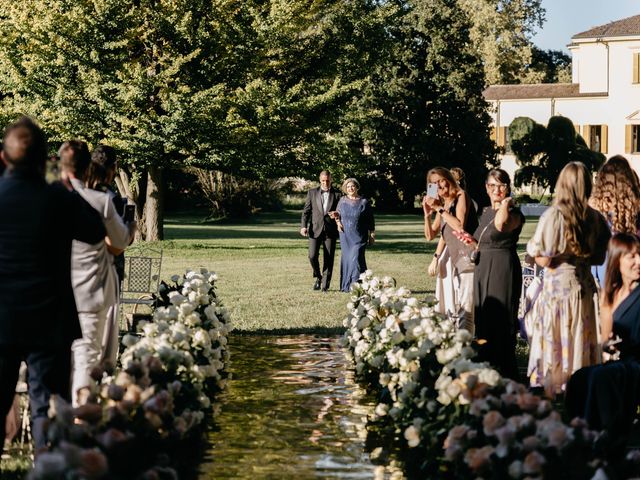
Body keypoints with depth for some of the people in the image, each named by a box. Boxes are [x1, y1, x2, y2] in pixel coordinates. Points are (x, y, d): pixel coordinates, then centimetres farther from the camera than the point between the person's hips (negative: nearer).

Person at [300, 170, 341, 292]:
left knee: (328, 258, 0)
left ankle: (325, 284, 9)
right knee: (312, 256, -9)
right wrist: (303, 226, -5)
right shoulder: (312, 193, 9)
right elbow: (306, 210, 8)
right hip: (315, 229, 1)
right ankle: (318, 277, 16)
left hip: (330, 231, -1)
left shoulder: (337, 194, 5)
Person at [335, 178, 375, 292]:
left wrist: (372, 236, 1)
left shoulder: (364, 202, -2)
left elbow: (370, 221, 2)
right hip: (345, 236, 3)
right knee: (346, 259, 5)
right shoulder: (342, 201, 7)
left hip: (359, 237, -3)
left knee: (356, 258, -15)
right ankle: (346, 286, 12)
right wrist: (338, 221, 1)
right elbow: (337, 214, 21)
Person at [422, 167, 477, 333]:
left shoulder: (461, 196, -6)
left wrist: (439, 209, -16)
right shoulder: (442, 204, 16)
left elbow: (460, 226, -19)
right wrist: (427, 214, 1)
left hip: (468, 257, -8)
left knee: (466, 307, -14)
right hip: (452, 258, 8)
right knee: (450, 306, 7)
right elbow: (430, 235, 16)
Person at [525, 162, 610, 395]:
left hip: (558, 284, -4)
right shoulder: (595, 218, -1)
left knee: (554, 345, 2)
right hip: (584, 286, 5)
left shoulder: (554, 215, -14)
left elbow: (544, 259, -14)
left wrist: (532, 248, 5)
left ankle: (550, 391, 4)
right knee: (580, 343, 13)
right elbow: (599, 258, 8)